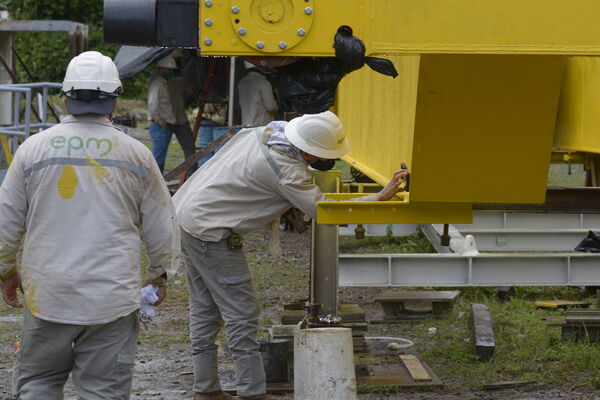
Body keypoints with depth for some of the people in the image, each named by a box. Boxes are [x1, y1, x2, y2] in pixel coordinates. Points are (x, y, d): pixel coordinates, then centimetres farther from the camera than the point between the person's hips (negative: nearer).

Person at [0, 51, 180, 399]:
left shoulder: (34, 149, -1)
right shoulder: (136, 155, -1)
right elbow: (162, 229, 5)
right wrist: (160, 277, 22)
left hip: (47, 295, 1)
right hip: (112, 299, 0)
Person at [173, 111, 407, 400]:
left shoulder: (264, 131, 3)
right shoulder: (286, 170, -23)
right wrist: (381, 197, -21)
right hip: (210, 232, -10)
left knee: (204, 309, 15)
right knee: (241, 313, -3)